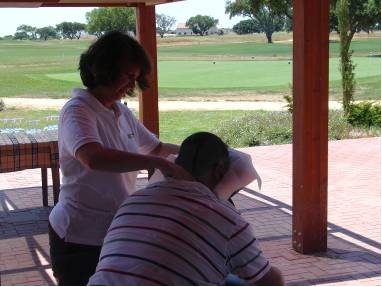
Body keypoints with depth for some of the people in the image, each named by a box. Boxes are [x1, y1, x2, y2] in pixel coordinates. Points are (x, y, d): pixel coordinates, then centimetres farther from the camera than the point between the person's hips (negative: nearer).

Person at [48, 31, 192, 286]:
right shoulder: (78, 110, -17)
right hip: (81, 238, -7)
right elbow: (94, 157, -37)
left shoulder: (123, 113, 7)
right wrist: (161, 164, -39)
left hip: (116, 232, 7)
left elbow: (155, 147, 23)